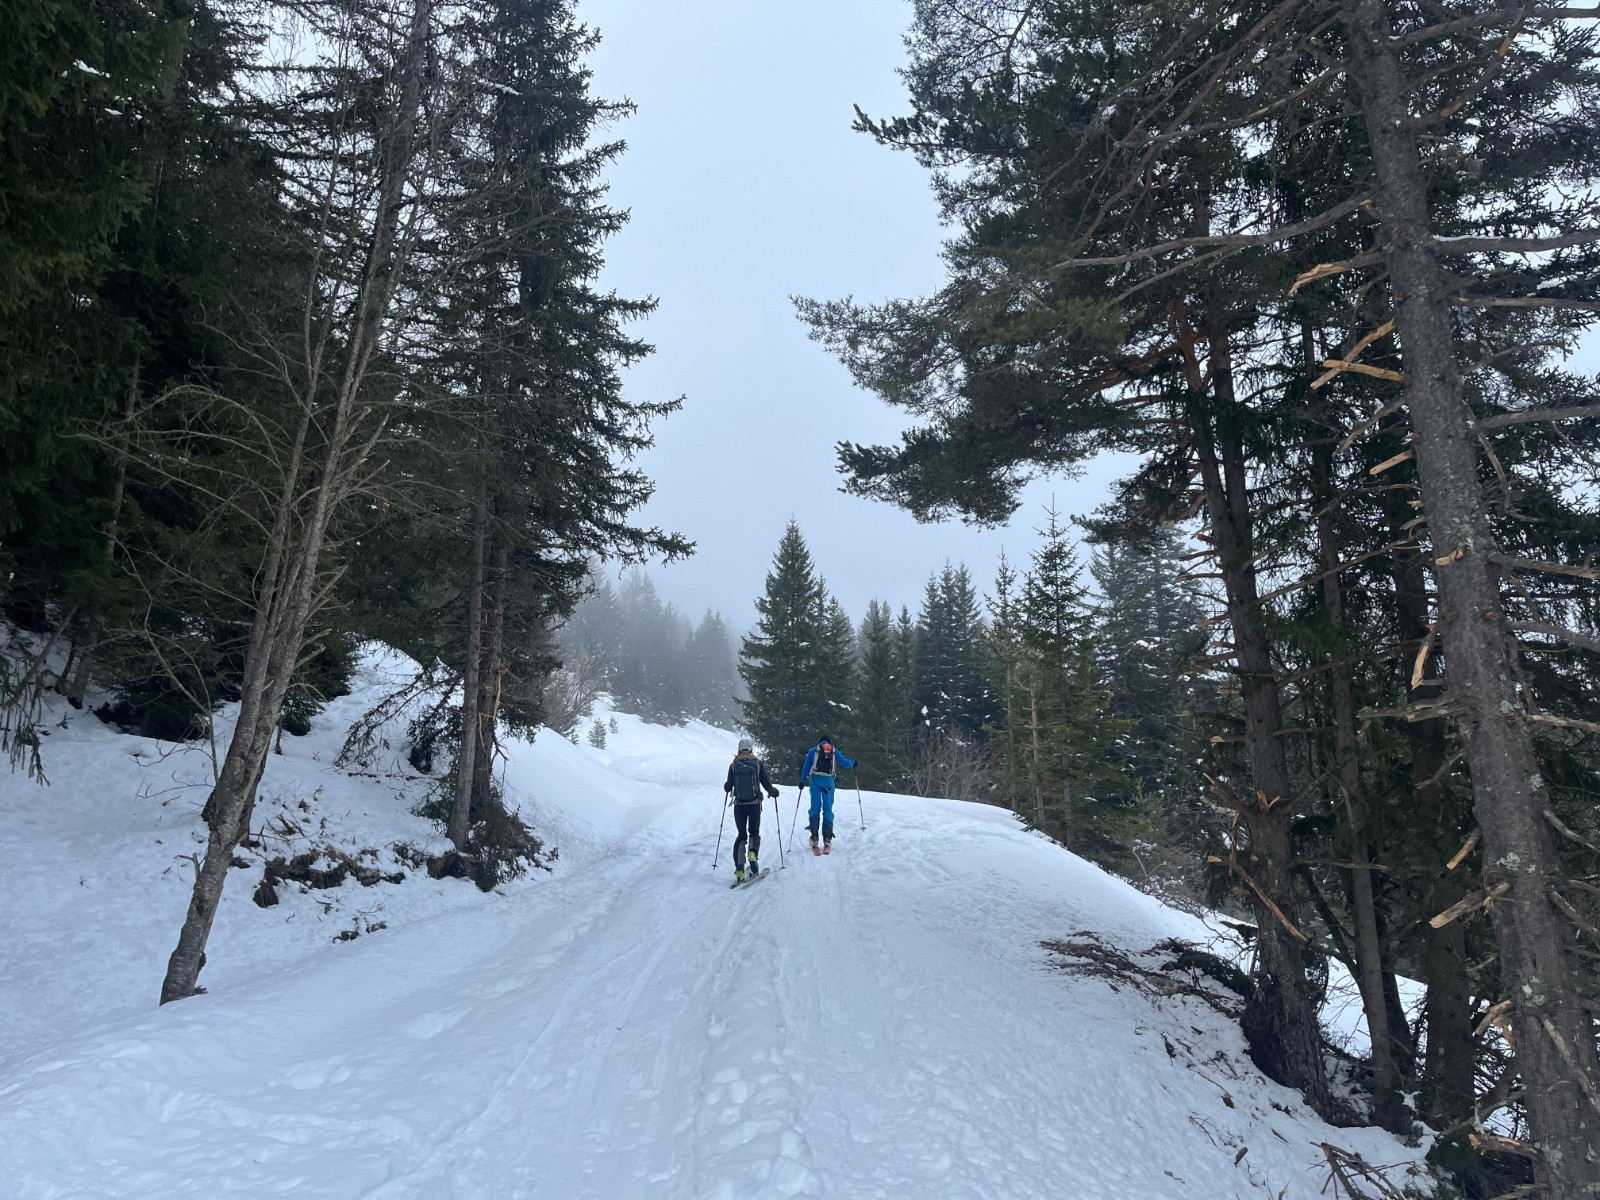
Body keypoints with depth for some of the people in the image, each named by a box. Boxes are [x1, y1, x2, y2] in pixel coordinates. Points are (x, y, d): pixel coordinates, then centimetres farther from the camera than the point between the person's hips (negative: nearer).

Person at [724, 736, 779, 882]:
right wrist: (774, 792, 17)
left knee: (741, 835, 11)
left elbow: (728, 787, 0)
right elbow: (766, 783, -5)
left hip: (739, 805, 1)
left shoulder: (734, 765, -2)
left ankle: (739, 871, -2)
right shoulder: (758, 763, -3)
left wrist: (726, 789, 24)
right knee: (754, 833, 16)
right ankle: (753, 852, -18)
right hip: (754, 804, -1)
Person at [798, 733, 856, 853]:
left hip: (815, 780, 0)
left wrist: (802, 780, 15)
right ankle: (827, 838, 0)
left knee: (815, 807, 5)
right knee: (828, 809, 6)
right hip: (828, 781, 0)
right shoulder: (835, 751, 13)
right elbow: (845, 763, 12)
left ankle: (814, 836, -6)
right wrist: (853, 762, 32)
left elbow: (806, 767, 10)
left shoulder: (813, 750, 12)